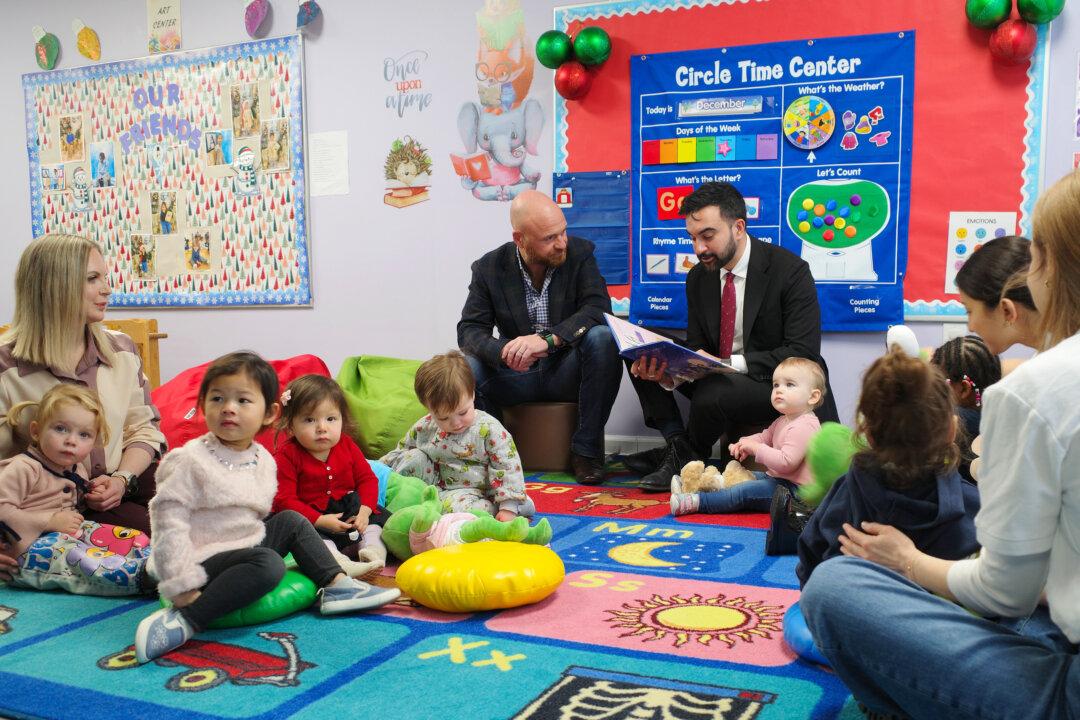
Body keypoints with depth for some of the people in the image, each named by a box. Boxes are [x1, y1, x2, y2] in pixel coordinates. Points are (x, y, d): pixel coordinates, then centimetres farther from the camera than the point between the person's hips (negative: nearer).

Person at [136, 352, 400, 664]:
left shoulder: (263, 459, 5)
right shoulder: (190, 462, -17)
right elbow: (170, 522, -19)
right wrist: (183, 586, -23)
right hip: (206, 561, -8)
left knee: (291, 521, 11)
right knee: (268, 563, -30)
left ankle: (336, 585, 9)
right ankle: (183, 620, -33)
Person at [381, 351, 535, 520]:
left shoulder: (489, 429, -15)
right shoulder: (424, 427, -1)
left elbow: (507, 467, -16)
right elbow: (401, 450, 17)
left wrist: (508, 507, -22)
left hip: (469, 492, -4)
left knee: (461, 506, -38)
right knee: (414, 457, -16)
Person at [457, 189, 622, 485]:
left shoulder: (579, 253, -7)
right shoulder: (489, 268, -5)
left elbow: (598, 309, -20)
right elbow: (469, 330, -10)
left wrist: (548, 340, -37)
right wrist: (504, 351, -34)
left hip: (568, 371, 0)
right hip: (518, 373, 1)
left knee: (602, 338, -32)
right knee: (465, 367, -27)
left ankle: (586, 449, -20)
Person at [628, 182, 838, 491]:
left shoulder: (791, 271, -16)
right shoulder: (698, 278, 3)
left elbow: (803, 354, -22)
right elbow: (696, 350, 4)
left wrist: (730, 363, -31)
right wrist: (666, 371, -20)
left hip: (779, 385, -6)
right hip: (721, 379, 7)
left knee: (712, 394, -36)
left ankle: (684, 459, -4)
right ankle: (678, 444, -12)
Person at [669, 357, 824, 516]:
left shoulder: (804, 427, -22)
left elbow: (786, 462, -30)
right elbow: (765, 437, 24)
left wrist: (756, 448, -20)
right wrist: (744, 444, 2)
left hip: (794, 490, -11)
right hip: (776, 478, 11)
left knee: (744, 492, -20)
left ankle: (695, 502, -26)